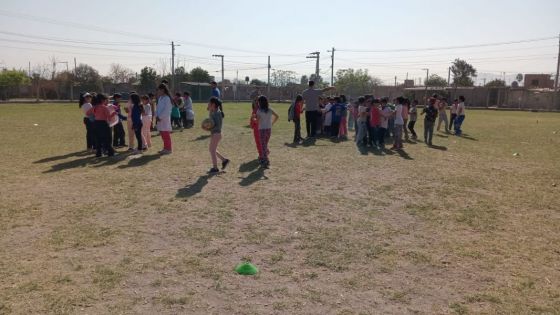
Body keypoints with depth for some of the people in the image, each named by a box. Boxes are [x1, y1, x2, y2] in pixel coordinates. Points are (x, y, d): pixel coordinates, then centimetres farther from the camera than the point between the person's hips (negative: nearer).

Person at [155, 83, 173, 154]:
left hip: (165, 119, -9)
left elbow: (166, 110, -19)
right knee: (163, 135, 14)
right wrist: (157, 116, 2)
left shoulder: (167, 98, -14)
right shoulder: (160, 98, 13)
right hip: (160, 119, 9)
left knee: (166, 134, -4)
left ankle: (168, 149, 4)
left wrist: (160, 117, -16)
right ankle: (165, 148, 23)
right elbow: (158, 108, 17)